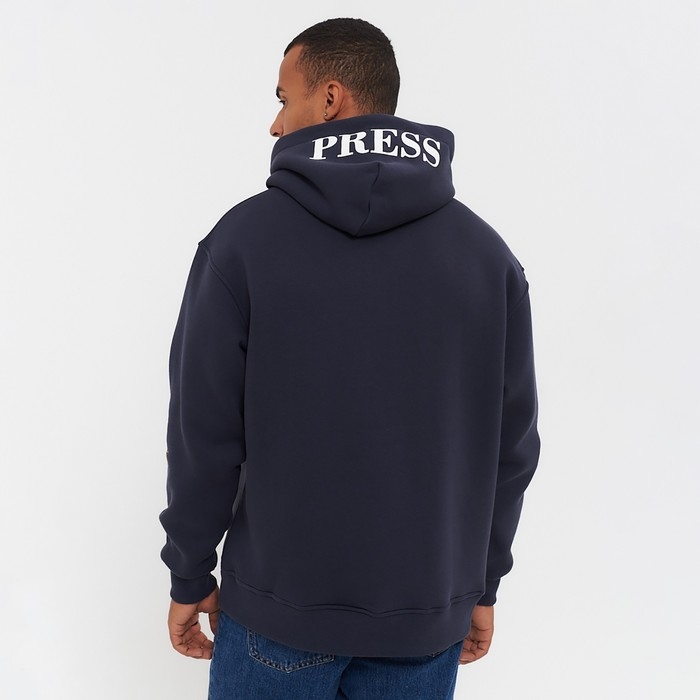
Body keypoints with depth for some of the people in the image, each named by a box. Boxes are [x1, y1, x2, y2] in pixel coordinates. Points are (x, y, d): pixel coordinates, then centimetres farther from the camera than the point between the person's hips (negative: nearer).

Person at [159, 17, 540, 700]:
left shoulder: (245, 236, -12)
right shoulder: (487, 251, -4)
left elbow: (204, 434, -10)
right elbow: (510, 443, 0)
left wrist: (191, 578, 4)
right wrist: (481, 585, 12)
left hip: (276, 604, -2)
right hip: (427, 620, 2)